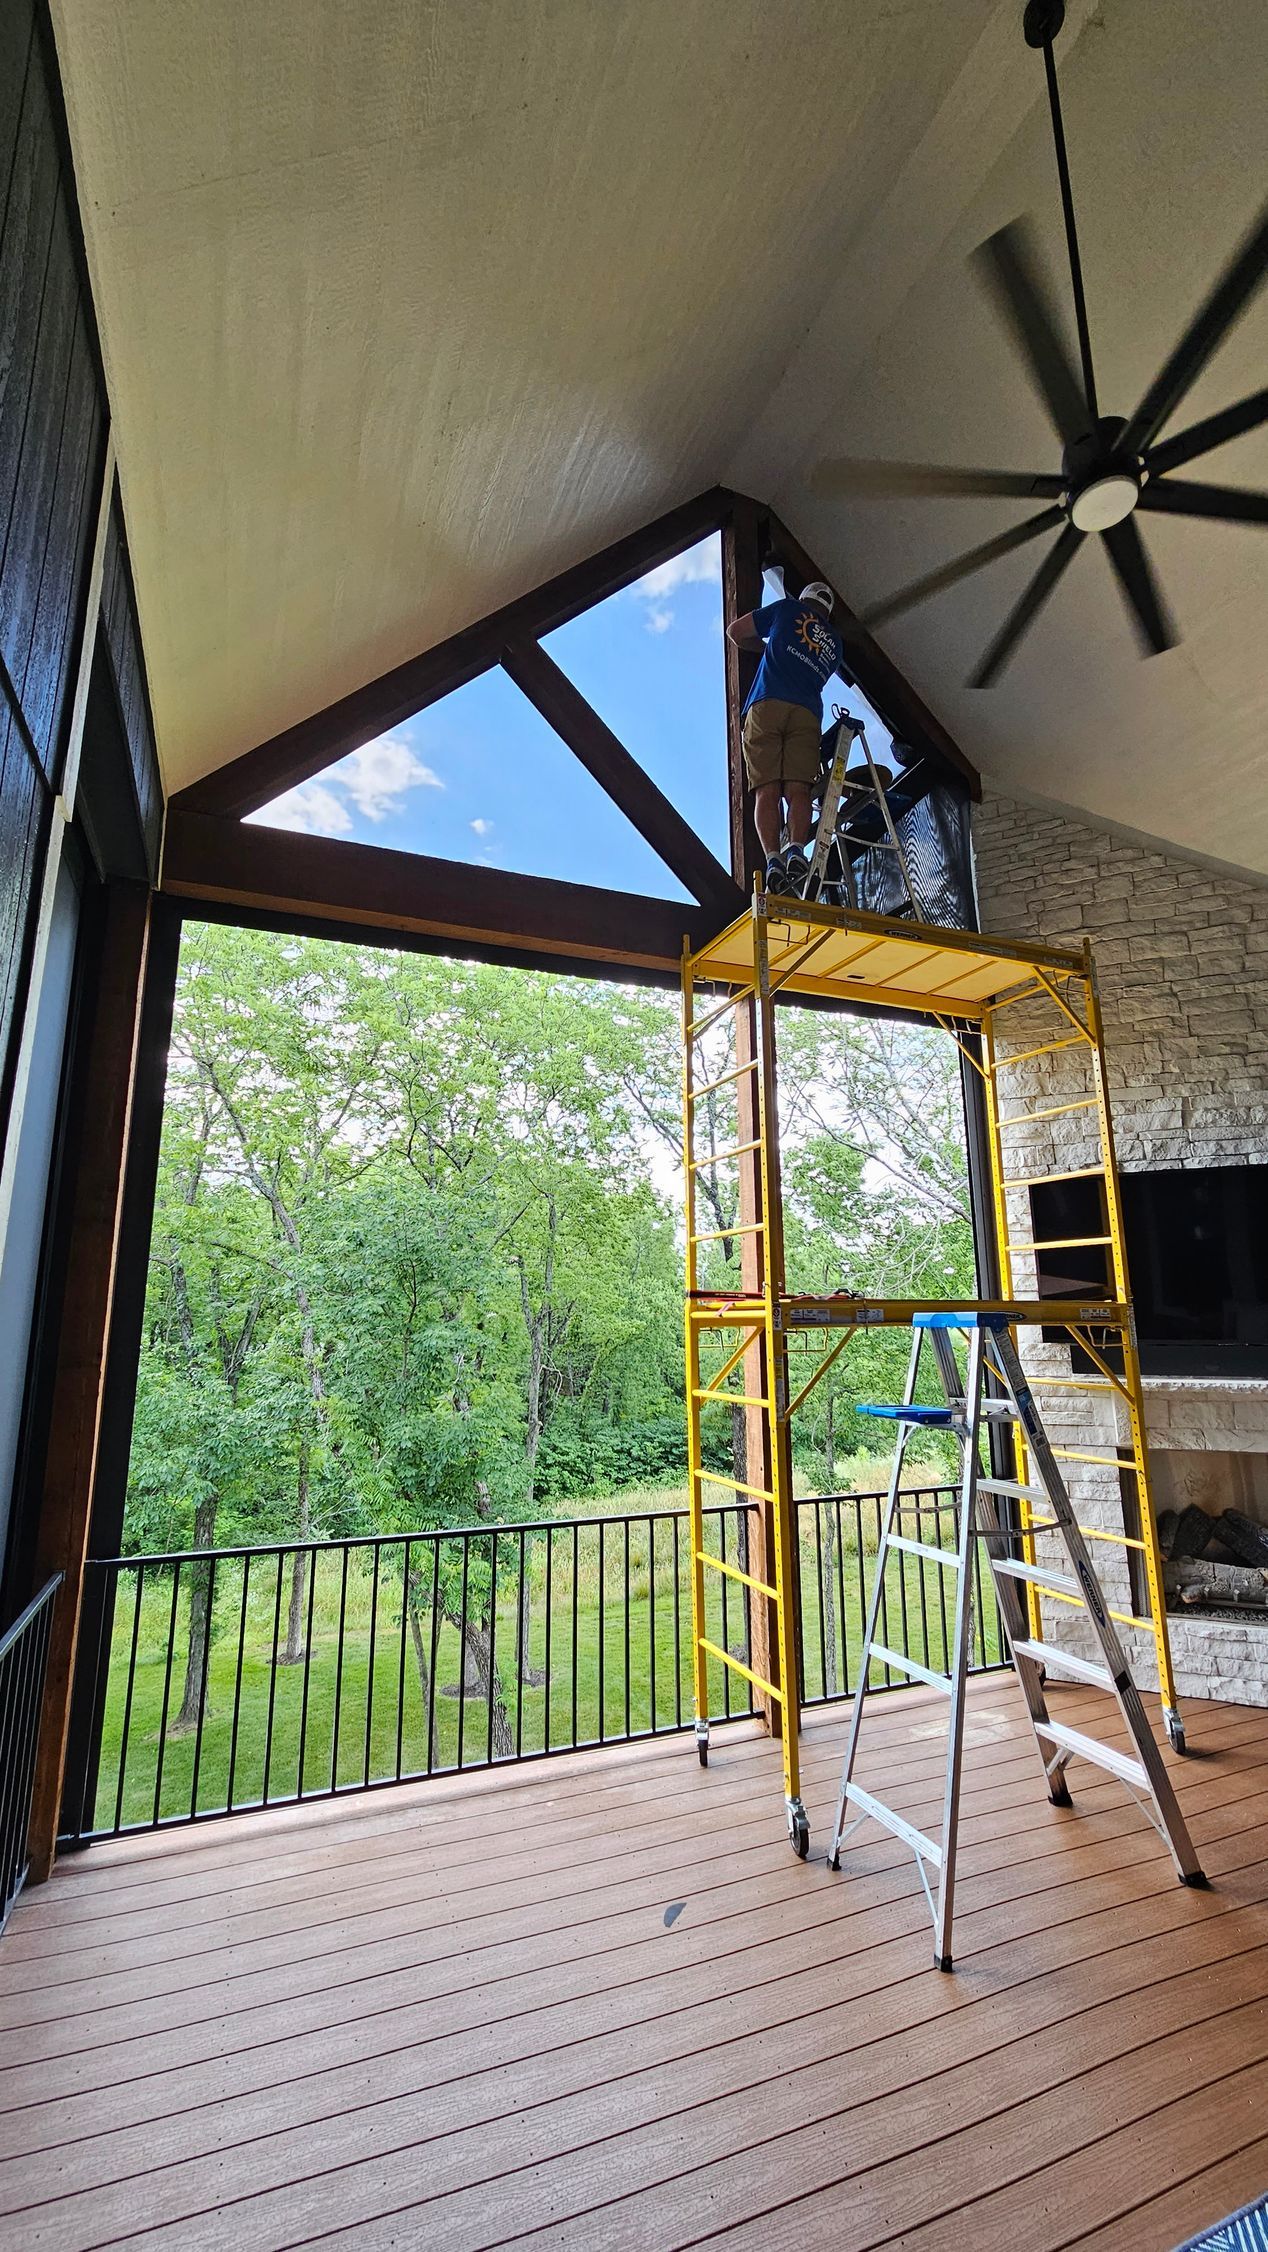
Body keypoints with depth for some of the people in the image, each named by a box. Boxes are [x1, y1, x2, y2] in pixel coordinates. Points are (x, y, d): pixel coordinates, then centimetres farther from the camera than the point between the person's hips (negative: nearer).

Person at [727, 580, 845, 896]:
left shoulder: (787, 609, 21)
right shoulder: (835, 642, 30)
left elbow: (735, 631, 23)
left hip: (766, 705, -2)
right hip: (807, 713, 2)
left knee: (767, 790, -12)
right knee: (798, 790, -8)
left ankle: (773, 860, -29)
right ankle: (796, 850, -33)